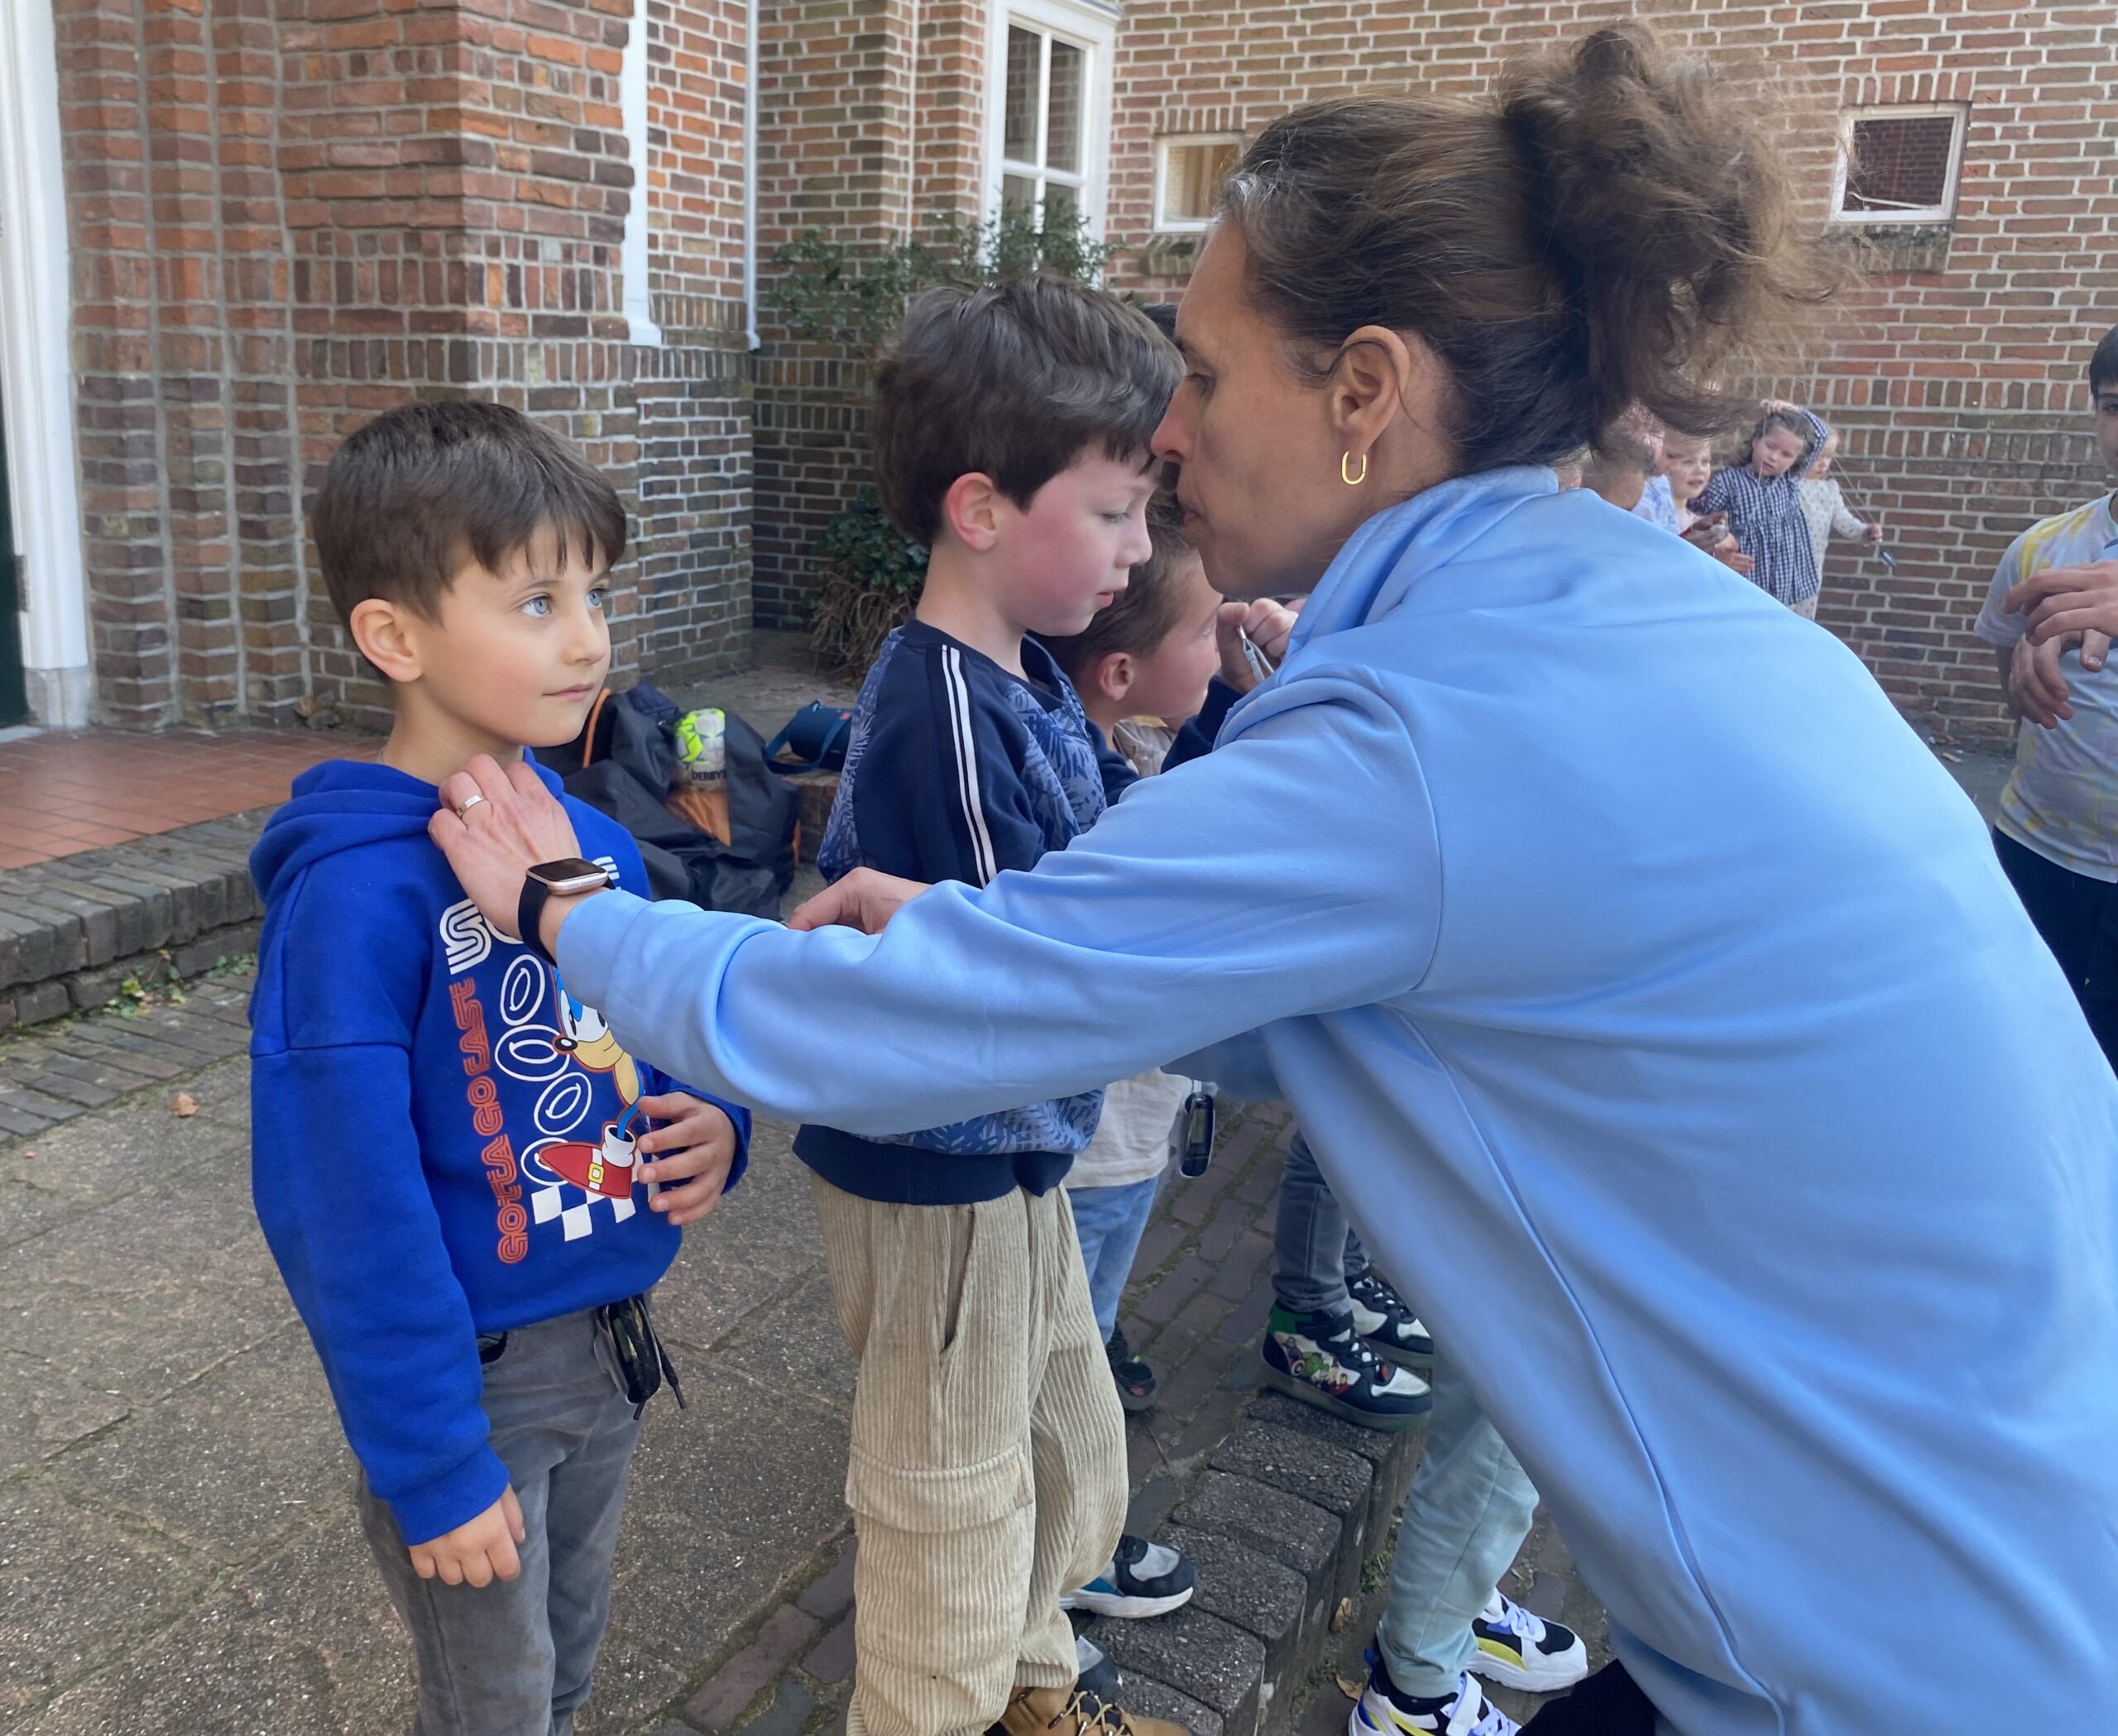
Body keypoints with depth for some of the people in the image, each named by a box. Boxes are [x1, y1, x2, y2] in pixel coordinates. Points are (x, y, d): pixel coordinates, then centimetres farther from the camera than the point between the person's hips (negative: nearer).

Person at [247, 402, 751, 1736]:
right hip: (470, 1374, -6)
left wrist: (714, 1125, -10)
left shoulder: (595, 841, -3)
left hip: (611, 1337, 6)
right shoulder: (359, 890, -24)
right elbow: (348, 1207, -22)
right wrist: (432, 1466, -17)